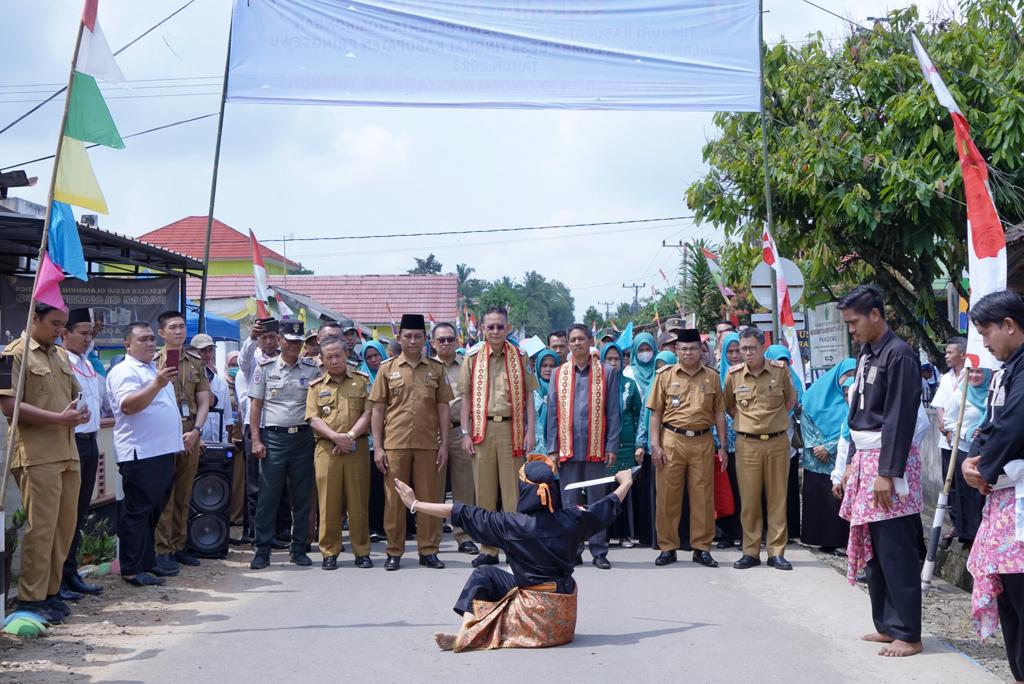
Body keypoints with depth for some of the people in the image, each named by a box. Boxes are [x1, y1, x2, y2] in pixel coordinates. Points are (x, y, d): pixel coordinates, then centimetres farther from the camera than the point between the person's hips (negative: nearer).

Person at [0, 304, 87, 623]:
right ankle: (31, 598, 4)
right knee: (41, 527, -5)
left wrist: (79, 412, 2)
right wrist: (59, 418, -19)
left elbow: (76, 395, 26)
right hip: (37, 456, -7)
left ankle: (51, 591, 20)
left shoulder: (61, 355, 19)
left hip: (68, 453, 7)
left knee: (65, 525, 9)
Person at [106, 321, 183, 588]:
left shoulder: (156, 370, 21)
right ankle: (132, 569, -1)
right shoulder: (124, 372, -9)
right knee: (137, 511, -5)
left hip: (163, 451, 9)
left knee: (153, 511, 14)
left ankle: (148, 562, 21)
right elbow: (128, 405, -26)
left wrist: (177, 439, 23)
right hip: (140, 454, -9)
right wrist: (157, 384, -36)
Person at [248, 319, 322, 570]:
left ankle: (298, 549, 14)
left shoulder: (312, 370, 8)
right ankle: (262, 551, 4)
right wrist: (256, 440, -5)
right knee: (268, 496, -2)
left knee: (302, 496, 5)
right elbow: (255, 405, 3)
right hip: (273, 437, -2)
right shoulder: (265, 368, 3)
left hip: (302, 437, 2)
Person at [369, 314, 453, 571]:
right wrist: (377, 447, -2)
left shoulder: (436, 369, 7)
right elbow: (377, 410, 5)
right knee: (394, 498, 3)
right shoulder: (387, 369, 5)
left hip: (427, 444, 1)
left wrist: (444, 444, 1)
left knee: (428, 498, 3)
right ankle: (394, 552, 11)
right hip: (395, 444, 0)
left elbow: (443, 408, 8)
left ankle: (428, 550, 12)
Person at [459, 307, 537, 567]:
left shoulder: (520, 357, 5)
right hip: (482, 429, 1)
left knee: (513, 490, 0)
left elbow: (529, 396, 5)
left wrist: (531, 432, -3)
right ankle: (488, 549, 12)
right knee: (484, 491, 5)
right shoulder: (473, 358, 5)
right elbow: (466, 397, 6)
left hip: (512, 428, -1)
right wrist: (466, 433, 0)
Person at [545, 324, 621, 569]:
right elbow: (552, 413, 8)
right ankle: (572, 551, 13)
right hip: (567, 448, 2)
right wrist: (552, 448, 1)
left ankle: (599, 551, 10)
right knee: (569, 502, 6)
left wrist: (612, 446, -5)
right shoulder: (559, 374, 8)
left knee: (596, 501, 4)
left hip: (595, 448, -2)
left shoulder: (605, 373, 3)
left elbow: (613, 413, 2)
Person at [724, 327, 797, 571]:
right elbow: (728, 405, 17)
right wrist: (744, 421, 8)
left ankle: (777, 552, 9)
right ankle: (750, 551, 11)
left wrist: (775, 420, 8)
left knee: (777, 498, 3)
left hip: (777, 442, 0)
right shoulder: (733, 374, 1)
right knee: (749, 499, 3)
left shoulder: (780, 370, 0)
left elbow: (791, 400, 14)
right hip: (747, 443, 0)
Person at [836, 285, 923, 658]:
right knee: (873, 549, 12)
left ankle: (908, 634, 0)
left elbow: (900, 418, -18)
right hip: (865, 458, 9)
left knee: (896, 551, -6)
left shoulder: (899, 355, -13)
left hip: (891, 460, -9)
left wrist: (888, 473, -20)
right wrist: (852, 462, 17)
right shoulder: (866, 356, 14)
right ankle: (887, 624, 20)